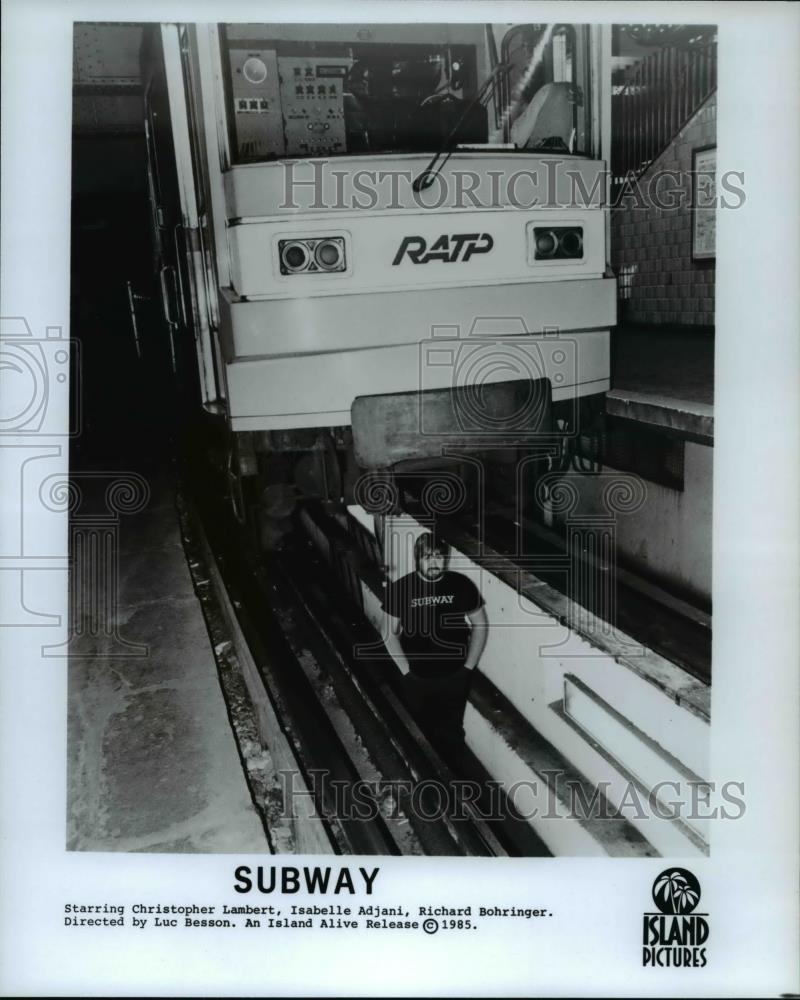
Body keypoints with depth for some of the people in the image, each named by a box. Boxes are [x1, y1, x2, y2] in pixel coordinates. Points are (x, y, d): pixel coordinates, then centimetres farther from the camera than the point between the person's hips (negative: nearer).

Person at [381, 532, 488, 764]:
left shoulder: (461, 585, -10)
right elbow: (390, 633, -3)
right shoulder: (399, 588, -11)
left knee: (451, 734, 15)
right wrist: (405, 670, -8)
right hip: (416, 680, 0)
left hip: (453, 677, 0)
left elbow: (480, 625, 1)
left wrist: (469, 666, -4)